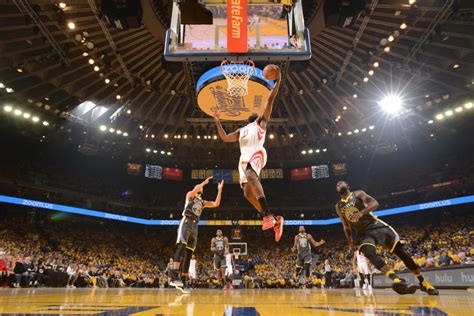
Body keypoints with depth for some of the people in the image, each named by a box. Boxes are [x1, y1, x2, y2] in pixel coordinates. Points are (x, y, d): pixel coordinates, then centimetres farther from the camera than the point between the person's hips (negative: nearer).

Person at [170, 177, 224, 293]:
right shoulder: (190, 195, 10)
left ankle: (182, 281, 2)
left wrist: (220, 189, 13)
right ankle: (174, 276, -36)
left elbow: (216, 204, 14)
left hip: (194, 226, 7)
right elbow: (194, 190, -15)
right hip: (186, 222, -7)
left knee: (189, 254, 1)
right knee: (182, 246, -26)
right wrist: (204, 182, -8)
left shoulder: (203, 202, 25)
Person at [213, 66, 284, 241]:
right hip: (244, 157, 6)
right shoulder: (241, 131, 37)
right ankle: (274, 221, -6)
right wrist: (218, 122, 27)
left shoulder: (261, 122, 22)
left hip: (257, 152, -6)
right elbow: (225, 138, 29)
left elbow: (270, 100, 14)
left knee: (250, 174, -37)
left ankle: (268, 215, -45)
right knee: (247, 192, -10)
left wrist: (278, 80, 9)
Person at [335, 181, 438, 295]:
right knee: (370, 254, -30)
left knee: (401, 252, -4)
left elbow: (375, 203, -13)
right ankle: (398, 280, -41)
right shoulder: (338, 206, 11)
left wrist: (362, 212, -29)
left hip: (376, 226, -1)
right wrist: (350, 241, 11)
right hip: (363, 234, 2)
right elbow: (346, 226, 19)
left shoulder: (358, 194, 2)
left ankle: (423, 282, 11)